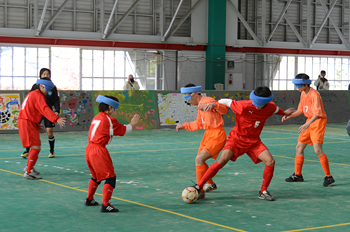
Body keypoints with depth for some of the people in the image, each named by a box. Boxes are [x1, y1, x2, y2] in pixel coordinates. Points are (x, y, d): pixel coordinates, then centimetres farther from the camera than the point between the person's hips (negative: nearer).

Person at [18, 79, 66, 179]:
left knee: (35, 146, 25)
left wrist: (36, 125, 27)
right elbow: (45, 109, -29)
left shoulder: (32, 94, 21)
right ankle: (28, 172, -14)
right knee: (36, 147, -13)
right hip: (27, 123, -11)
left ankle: (29, 167, 39)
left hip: (28, 122, 11)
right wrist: (57, 119, -42)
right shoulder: (38, 96, -12)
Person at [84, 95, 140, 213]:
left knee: (96, 176, 28)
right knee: (110, 177, -4)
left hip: (89, 149, 9)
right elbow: (123, 130, 3)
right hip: (99, 151, -9)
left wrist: (130, 125, 26)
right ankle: (105, 205, -11)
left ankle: (89, 199, 40)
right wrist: (132, 125, 20)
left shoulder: (96, 118, 16)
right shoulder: (109, 120, -8)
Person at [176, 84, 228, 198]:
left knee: (199, 159, -20)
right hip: (208, 135, 10)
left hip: (217, 136, -10)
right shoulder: (200, 105, 14)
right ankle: (210, 184, 42)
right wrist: (184, 126, 23)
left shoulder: (207, 101, -15)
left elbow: (224, 109, -31)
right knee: (199, 160, 21)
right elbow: (198, 124, 25)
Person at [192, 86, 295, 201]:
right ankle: (199, 186, -20)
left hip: (254, 142, 4)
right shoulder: (244, 106, -22)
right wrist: (214, 104, -27)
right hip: (237, 138, -4)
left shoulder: (270, 108, -8)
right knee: (223, 160, -25)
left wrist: (284, 113, 35)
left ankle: (263, 192, 4)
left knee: (270, 161, -14)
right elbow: (228, 101, -11)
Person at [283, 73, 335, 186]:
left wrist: (307, 124, -40)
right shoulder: (303, 94, 9)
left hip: (318, 122, -9)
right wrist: (289, 116, 7)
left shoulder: (314, 94, -19)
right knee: (299, 147, 11)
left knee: (318, 150, -19)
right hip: (309, 122, 9)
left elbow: (317, 114, -28)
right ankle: (297, 175, 24)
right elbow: (301, 109, 20)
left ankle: (328, 177, -11)